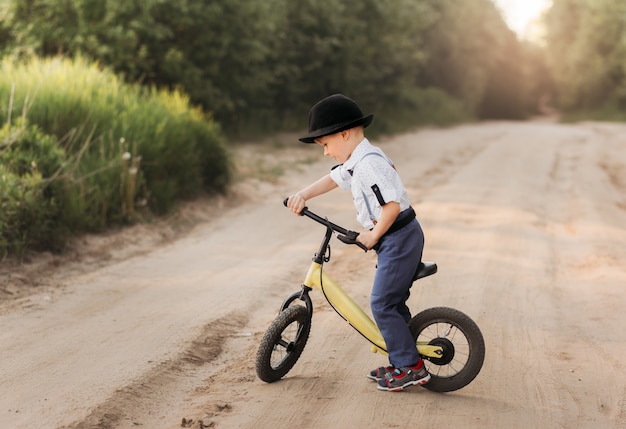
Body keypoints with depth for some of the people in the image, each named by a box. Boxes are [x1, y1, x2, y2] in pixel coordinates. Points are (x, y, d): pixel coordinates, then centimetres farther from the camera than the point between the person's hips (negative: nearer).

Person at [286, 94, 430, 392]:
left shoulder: (369, 163, -21)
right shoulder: (355, 162, 12)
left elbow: (392, 205, -26)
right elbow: (333, 179, 22)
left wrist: (373, 236, -14)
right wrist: (303, 196, 7)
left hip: (399, 237, -11)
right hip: (396, 238, 11)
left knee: (382, 303, -7)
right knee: (393, 302, 15)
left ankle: (410, 367, -1)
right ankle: (402, 362, 24)